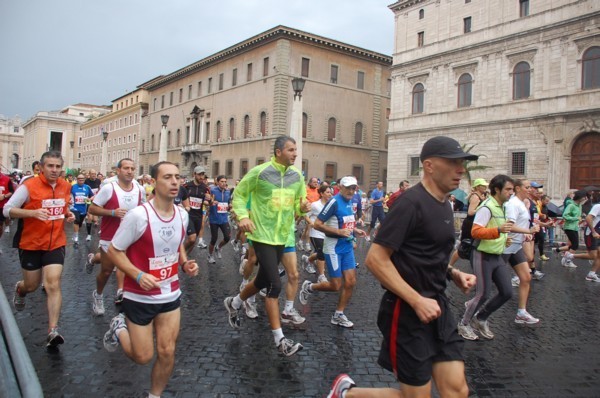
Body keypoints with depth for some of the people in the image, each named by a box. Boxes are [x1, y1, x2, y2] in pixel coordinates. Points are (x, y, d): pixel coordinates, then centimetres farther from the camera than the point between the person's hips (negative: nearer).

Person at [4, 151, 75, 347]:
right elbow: (7, 209, -12)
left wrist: (68, 215, -2)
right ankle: (19, 289, 53)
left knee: (53, 284, -8)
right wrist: (33, 212, -28)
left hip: (56, 244, 2)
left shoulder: (66, 186, 1)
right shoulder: (29, 186, -14)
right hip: (31, 244, -2)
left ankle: (53, 331, -8)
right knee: (31, 285, 14)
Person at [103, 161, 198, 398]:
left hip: (171, 295, 5)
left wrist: (185, 264, -5)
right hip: (139, 297, -4)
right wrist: (138, 275, -27)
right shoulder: (139, 215, -22)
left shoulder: (182, 215, -4)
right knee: (143, 357, 7)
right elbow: (113, 251, -14)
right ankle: (119, 329, 37)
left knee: (167, 352, 5)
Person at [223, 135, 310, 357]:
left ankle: (234, 303, 46)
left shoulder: (297, 176, 4)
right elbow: (239, 194, -2)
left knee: (263, 280, 18)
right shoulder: (259, 172, -12)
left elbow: (299, 204, 12)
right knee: (275, 285, -11)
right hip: (262, 235, -6)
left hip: (282, 236, 7)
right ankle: (280, 339, -1)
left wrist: (303, 208, -11)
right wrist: (243, 216, -17)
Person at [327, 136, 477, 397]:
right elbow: (375, 259, -21)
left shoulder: (444, 206, 11)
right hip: (407, 311, -8)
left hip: (437, 306, 8)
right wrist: (418, 301, -21)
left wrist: (453, 274, 7)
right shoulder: (411, 202, -17)